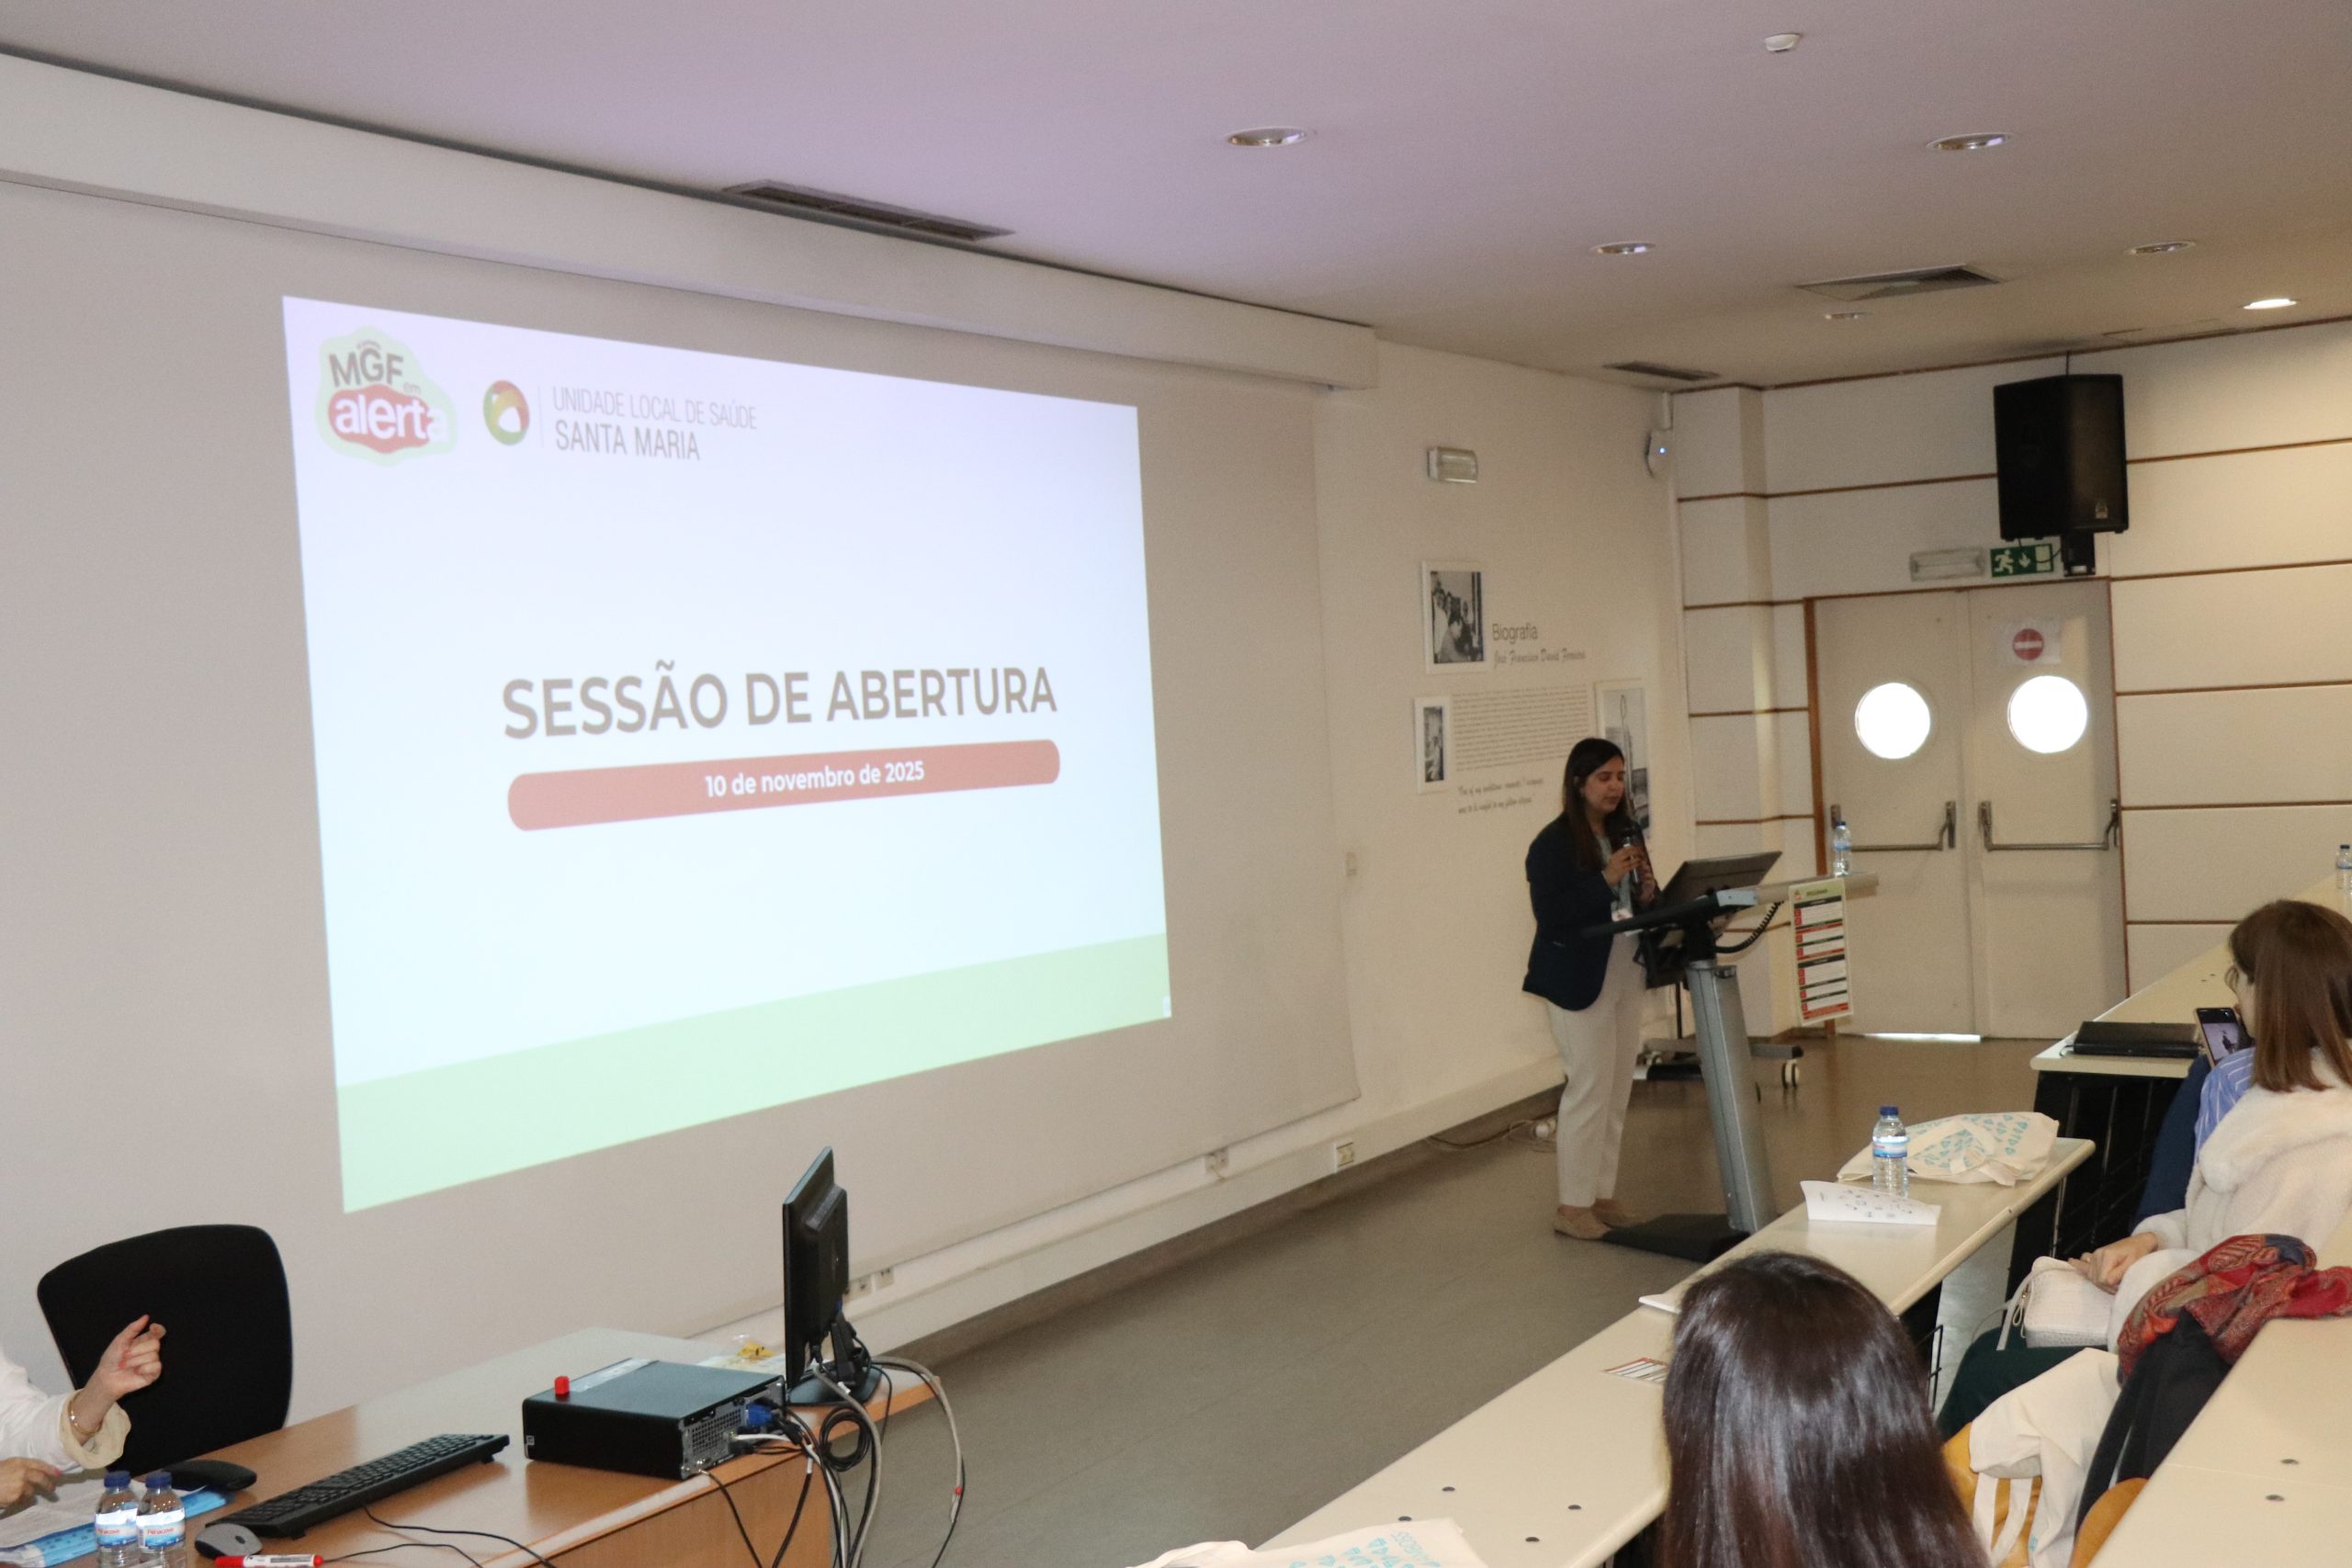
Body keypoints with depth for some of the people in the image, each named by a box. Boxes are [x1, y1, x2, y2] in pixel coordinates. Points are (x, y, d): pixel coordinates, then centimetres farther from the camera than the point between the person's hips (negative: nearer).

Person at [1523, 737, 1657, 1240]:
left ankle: (1602, 1194, 22)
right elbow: (1550, 913, -20)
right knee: (1589, 1089, -4)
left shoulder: (1627, 831, 8)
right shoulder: (1554, 842, -13)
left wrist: (1648, 892, -7)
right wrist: (1606, 879, -25)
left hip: (1624, 975, 7)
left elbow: (1639, 898, 16)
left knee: (1617, 1091, 11)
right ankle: (1572, 1206, 6)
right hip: (1577, 981, -7)